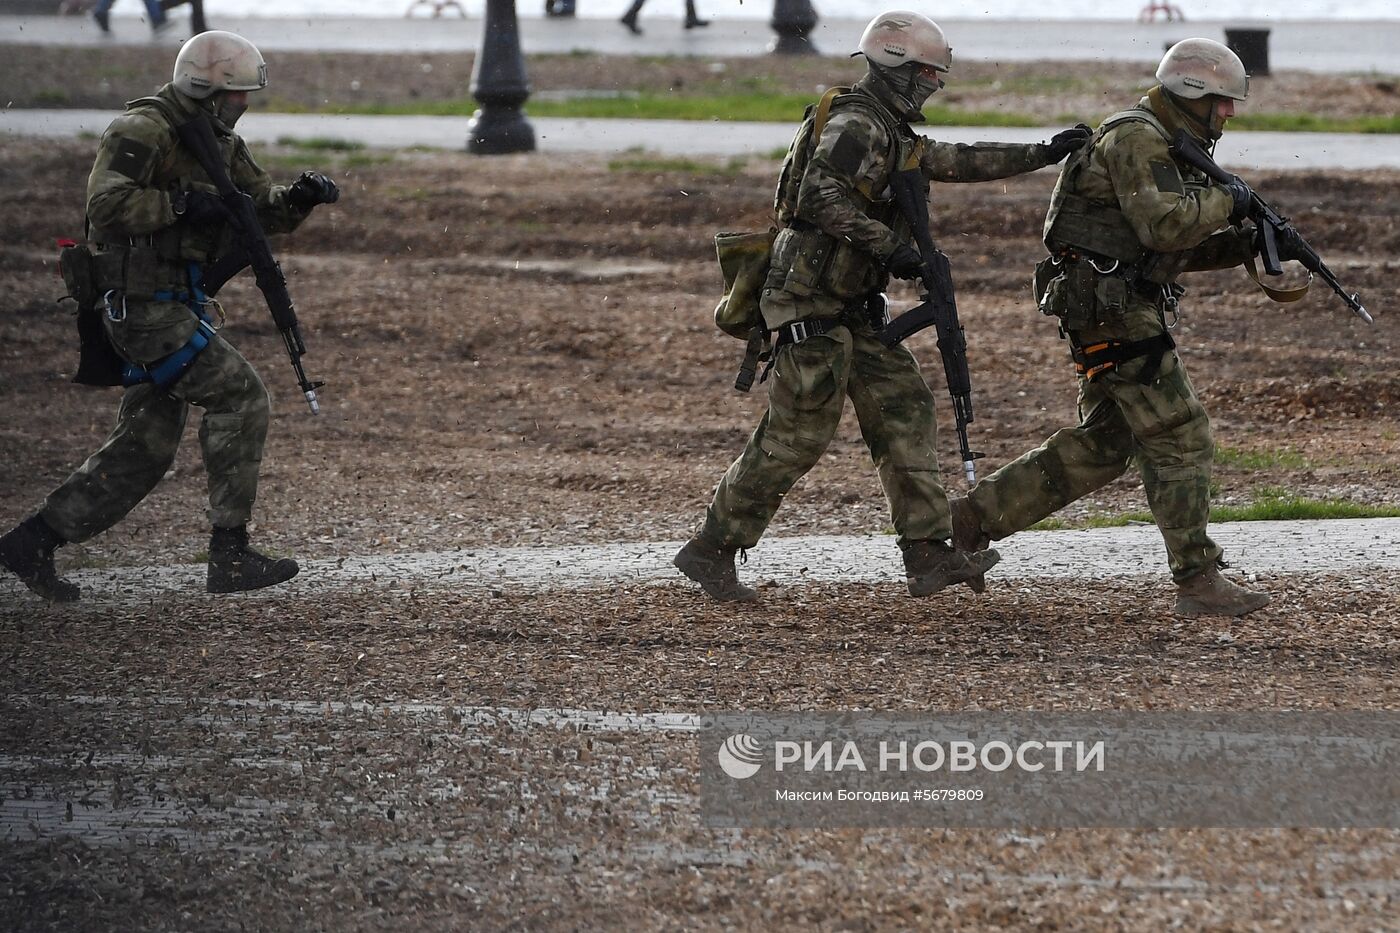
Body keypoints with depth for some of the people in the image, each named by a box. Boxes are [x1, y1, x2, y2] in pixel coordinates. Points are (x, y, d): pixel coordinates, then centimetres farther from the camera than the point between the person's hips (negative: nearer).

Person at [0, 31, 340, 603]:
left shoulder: (219, 143, 15)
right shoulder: (143, 132, -15)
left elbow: (262, 209, 17)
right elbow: (106, 203, -26)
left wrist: (300, 197, -3)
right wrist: (181, 205, -27)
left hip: (176, 305, 10)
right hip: (142, 303, -10)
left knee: (146, 447, 10)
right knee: (238, 396, -14)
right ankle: (229, 555, -12)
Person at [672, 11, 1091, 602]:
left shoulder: (890, 134, 17)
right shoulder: (856, 127, -15)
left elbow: (957, 162, 24)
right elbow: (819, 196, -28)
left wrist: (1041, 155, 20)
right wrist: (888, 247, -27)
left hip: (853, 310, 10)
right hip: (812, 304, -10)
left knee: (904, 412, 3)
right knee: (796, 437, -7)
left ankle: (928, 556, 1)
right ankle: (709, 552, 2)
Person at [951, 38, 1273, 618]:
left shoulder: (1165, 148, 21)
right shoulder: (1136, 139, -12)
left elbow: (1183, 250, 23)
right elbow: (1164, 225, -25)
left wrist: (1247, 243, 10)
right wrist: (1225, 201, -11)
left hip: (1116, 313, 11)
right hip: (1114, 312, -11)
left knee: (1102, 444, 13)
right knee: (1179, 439, -9)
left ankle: (973, 519, 16)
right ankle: (1199, 584, -7)